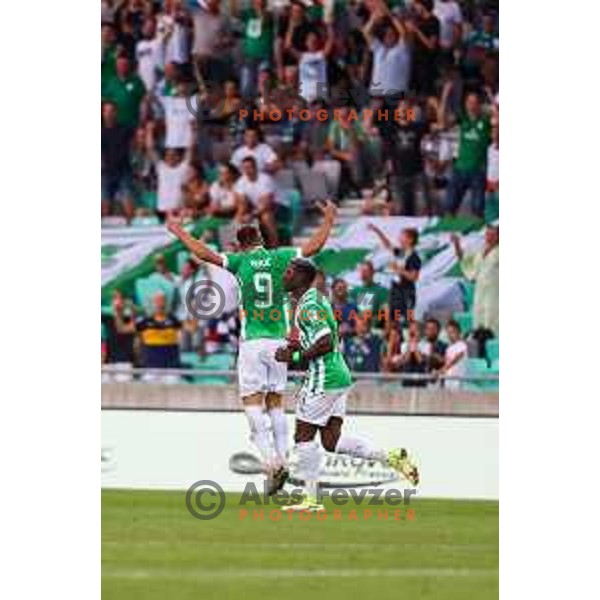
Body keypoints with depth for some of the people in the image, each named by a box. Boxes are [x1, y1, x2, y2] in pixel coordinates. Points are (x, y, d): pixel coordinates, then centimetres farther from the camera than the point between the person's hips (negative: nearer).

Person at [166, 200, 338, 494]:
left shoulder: (240, 261, -3)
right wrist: (329, 219, 18)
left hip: (252, 343, -3)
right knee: (276, 402, 12)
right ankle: (282, 458, 6)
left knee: (253, 402, -3)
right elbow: (314, 246, 4)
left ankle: (271, 461, -18)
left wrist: (179, 232, 2)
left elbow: (203, 253, -10)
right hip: (278, 341, 3)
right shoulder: (280, 258, 2)